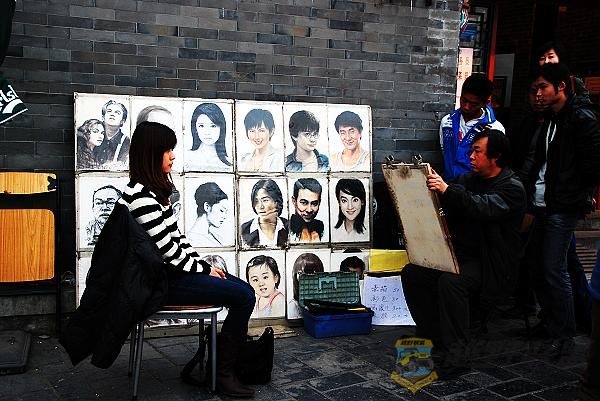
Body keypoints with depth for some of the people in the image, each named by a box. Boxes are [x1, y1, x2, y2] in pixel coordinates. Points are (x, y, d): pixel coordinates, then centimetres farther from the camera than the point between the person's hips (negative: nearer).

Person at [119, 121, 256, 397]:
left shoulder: (153, 190, 11)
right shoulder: (140, 196, -21)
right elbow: (167, 249, -21)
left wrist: (204, 264, 6)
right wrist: (204, 269, -9)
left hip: (172, 271, 10)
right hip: (163, 281, -10)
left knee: (245, 290, 4)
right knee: (244, 297, -14)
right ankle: (223, 374, -1)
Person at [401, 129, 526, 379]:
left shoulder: (512, 188, -8)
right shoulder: (467, 179, 15)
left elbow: (483, 207, -28)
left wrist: (447, 190, -41)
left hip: (490, 263, -7)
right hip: (459, 254, 7)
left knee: (450, 281, -33)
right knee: (411, 273, -13)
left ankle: (455, 355, -23)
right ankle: (432, 338, -2)